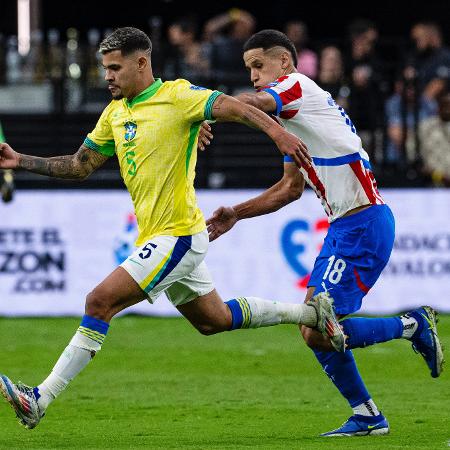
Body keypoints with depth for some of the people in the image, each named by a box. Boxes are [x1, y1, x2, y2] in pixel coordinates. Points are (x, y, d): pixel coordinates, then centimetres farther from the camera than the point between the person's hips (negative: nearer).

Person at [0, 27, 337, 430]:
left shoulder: (177, 95, -12)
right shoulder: (115, 112, 13)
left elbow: (235, 108, -22)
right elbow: (80, 166, 19)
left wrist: (277, 131, -40)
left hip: (178, 237, -10)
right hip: (156, 237, 10)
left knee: (99, 302, -17)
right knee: (214, 320, 20)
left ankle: (41, 398, -17)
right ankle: (311, 313, 33)